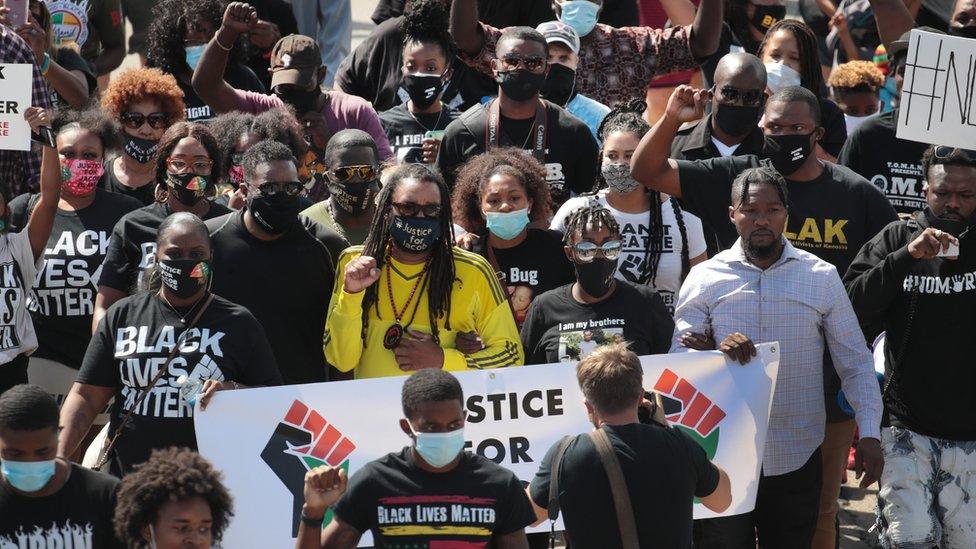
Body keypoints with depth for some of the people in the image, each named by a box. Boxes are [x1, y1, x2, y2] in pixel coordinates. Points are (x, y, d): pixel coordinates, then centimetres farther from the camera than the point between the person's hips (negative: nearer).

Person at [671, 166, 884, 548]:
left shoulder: (822, 277, 3)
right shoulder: (704, 280, 2)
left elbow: (855, 362, 5)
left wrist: (869, 433, -5)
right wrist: (717, 352, -22)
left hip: (797, 460, 1)